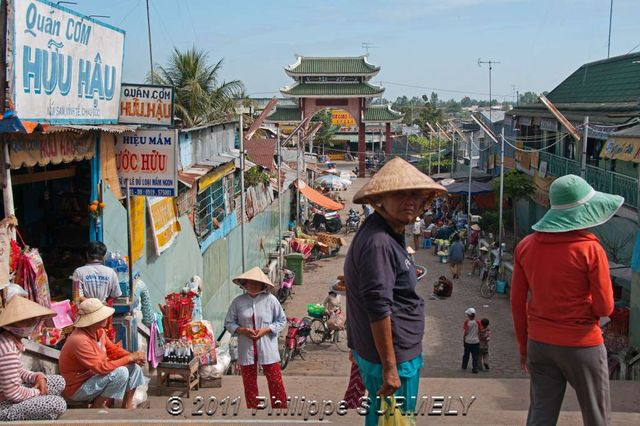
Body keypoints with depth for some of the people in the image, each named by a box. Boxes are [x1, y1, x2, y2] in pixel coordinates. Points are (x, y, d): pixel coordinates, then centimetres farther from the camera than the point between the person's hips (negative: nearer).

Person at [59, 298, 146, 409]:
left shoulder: (99, 331, -3)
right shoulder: (79, 340, -30)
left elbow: (113, 350, 9)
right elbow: (101, 367, -32)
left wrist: (133, 356, -10)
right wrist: (129, 358, -26)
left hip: (94, 375, 9)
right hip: (77, 388, -9)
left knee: (134, 365, 1)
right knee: (120, 372, -27)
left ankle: (127, 406, 9)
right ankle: (96, 408, -10)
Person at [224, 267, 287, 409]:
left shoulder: (270, 299, -6)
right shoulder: (238, 301, -2)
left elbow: (282, 321, 1)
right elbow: (229, 323, 5)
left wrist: (266, 330, -13)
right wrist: (242, 330, -13)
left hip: (267, 349, -2)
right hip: (246, 349, 2)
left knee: (275, 381, 2)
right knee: (249, 384, 11)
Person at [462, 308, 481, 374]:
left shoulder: (467, 322, -13)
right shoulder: (477, 322, -7)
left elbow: (466, 332, -11)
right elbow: (479, 332, 0)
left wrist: (463, 338, 3)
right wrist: (479, 338, 14)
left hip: (468, 341, 0)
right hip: (476, 341, 0)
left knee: (466, 354, 18)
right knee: (475, 356, 5)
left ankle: (464, 366, 32)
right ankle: (475, 369, 1)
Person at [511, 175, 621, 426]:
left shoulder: (526, 246, -2)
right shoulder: (589, 250, -15)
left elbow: (517, 302, 3)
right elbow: (605, 308, -12)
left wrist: (523, 346, 13)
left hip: (540, 344, 5)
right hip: (581, 347, -4)